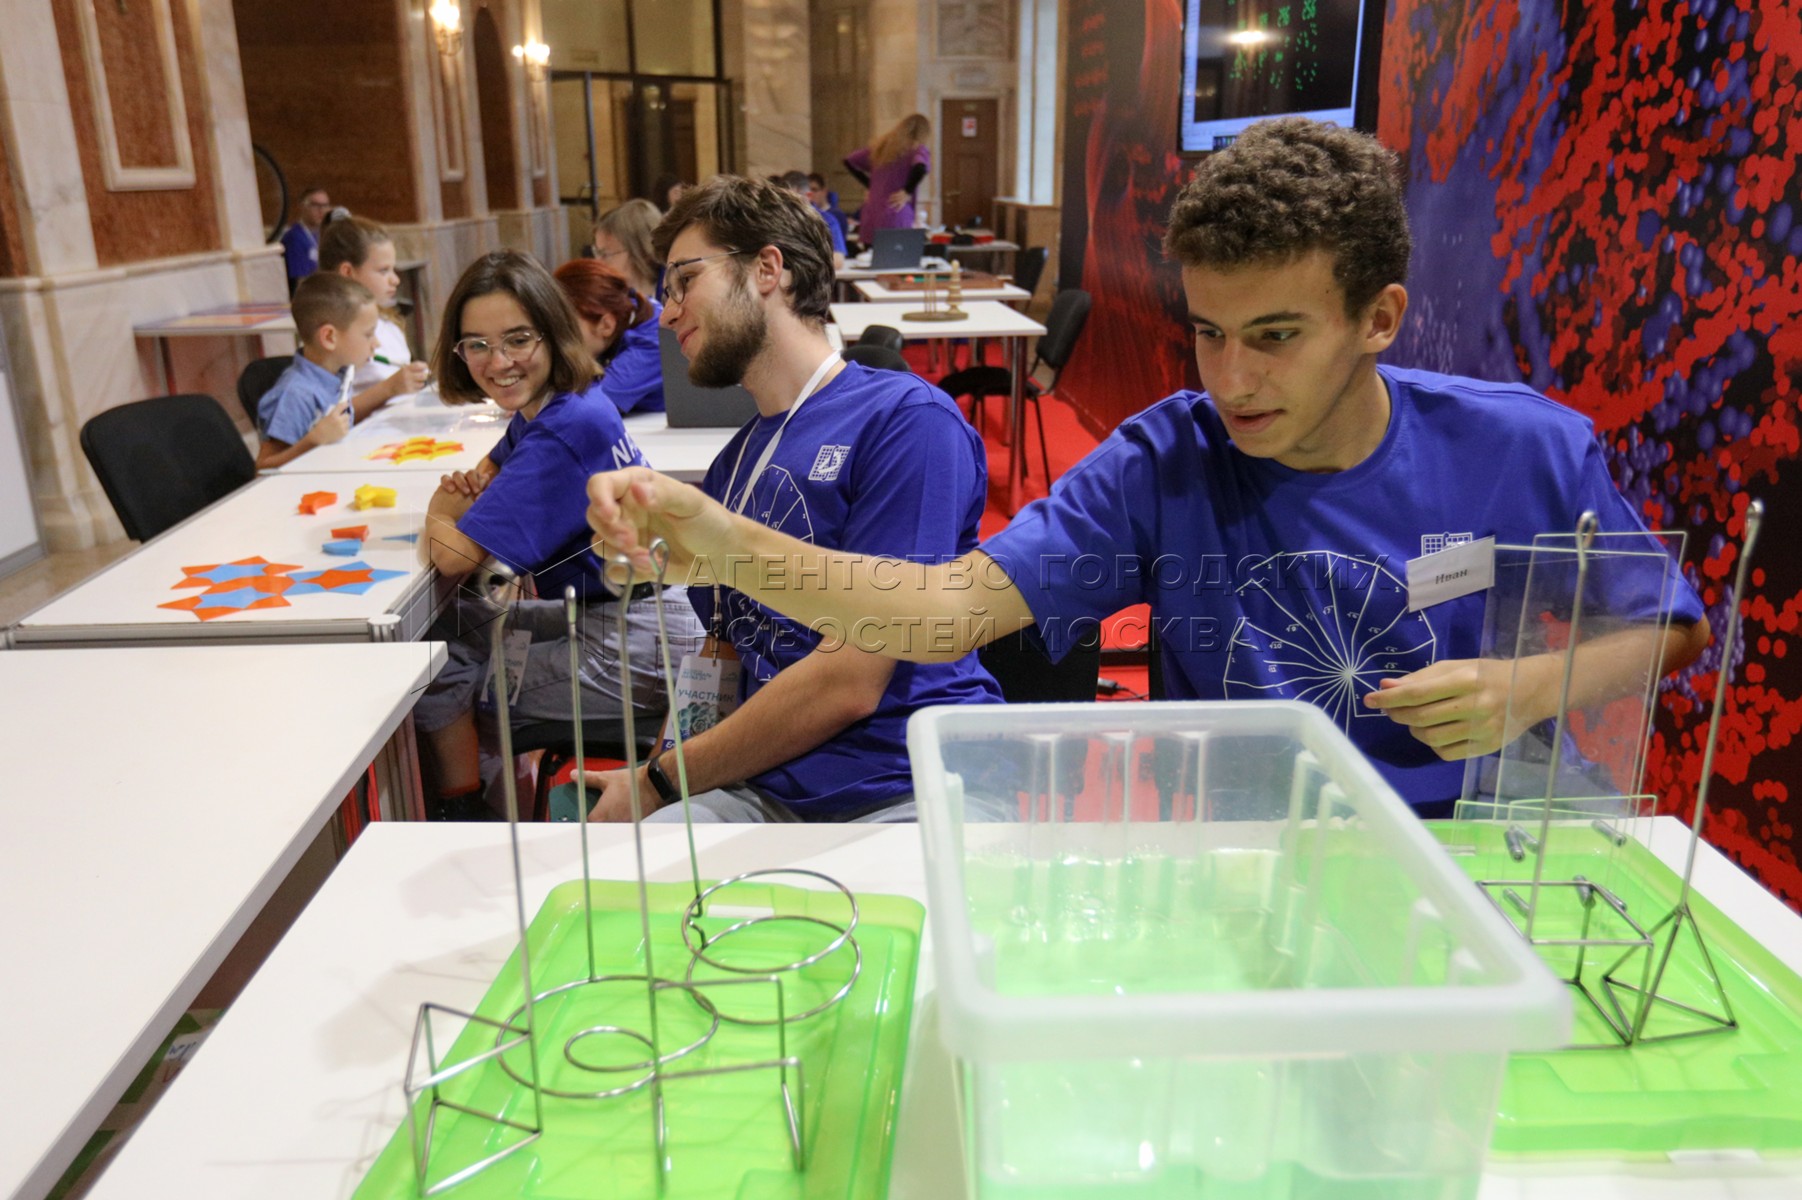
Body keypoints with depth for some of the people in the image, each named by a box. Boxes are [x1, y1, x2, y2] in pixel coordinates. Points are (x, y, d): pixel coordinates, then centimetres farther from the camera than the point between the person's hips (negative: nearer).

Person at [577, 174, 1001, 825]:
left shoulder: (906, 417, -6)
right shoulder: (732, 463, 20)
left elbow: (848, 683, -12)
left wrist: (656, 782, -3)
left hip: (906, 792, -5)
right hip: (765, 792, 6)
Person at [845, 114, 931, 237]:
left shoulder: (880, 146, 17)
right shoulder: (918, 150, -2)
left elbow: (849, 161, 25)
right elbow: (920, 168, -24)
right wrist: (908, 192, -10)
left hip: (869, 221, 6)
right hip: (896, 222, -6)